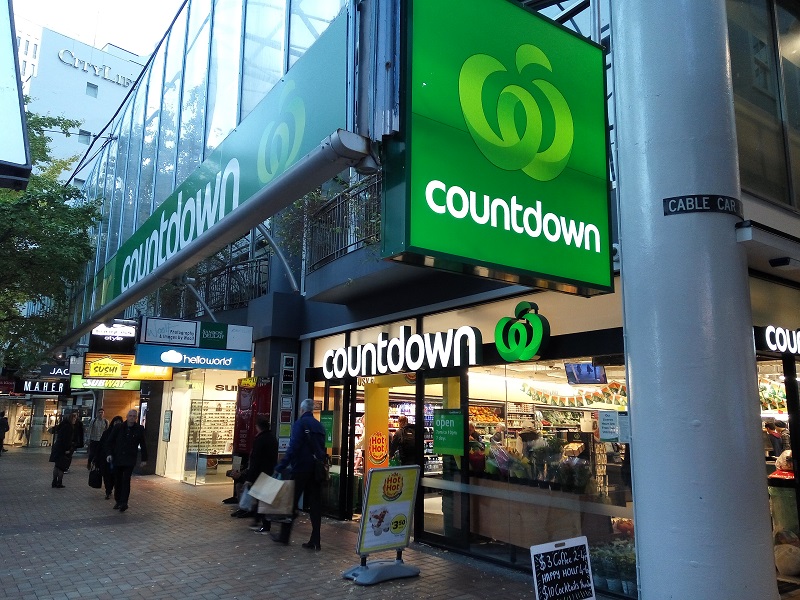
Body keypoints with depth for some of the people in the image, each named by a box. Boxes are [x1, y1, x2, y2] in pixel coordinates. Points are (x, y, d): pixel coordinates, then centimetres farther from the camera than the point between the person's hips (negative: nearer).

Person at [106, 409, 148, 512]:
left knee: (126, 480, -10)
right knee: (117, 481, 9)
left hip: (130, 460, -2)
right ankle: (118, 501, 21)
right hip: (117, 458, 2)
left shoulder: (139, 429, -2)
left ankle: (124, 503, -9)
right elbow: (110, 441, 8)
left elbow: (143, 445, 3)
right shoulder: (118, 428, -1)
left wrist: (144, 459, 3)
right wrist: (110, 454, -2)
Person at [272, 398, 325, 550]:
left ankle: (284, 536, 19)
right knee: (315, 504, 6)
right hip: (316, 470, 6)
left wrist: (281, 467, -17)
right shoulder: (320, 426, 12)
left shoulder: (300, 423, -9)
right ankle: (315, 541, 6)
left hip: (301, 469, -6)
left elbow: (293, 447, -18)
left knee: (291, 502, 8)